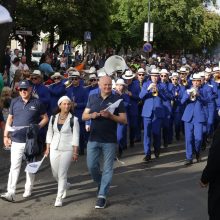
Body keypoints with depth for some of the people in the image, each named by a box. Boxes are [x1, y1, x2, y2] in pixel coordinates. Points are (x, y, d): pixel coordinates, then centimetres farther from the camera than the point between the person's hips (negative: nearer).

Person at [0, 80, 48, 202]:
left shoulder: (37, 103, -1)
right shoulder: (14, 102, 5)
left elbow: (45, 118, 8)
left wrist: (37, 126, -9)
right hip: (16, 141, 1)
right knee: (14, 167, -5)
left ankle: (28, 190, 24)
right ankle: (11, 193, -8)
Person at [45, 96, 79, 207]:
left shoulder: (74, 119, -6)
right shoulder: (53, 118, 5)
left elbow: (76, 137, -6)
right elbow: (49, 134, 11)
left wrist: (75, 152, -8)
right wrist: (48, 148, 8)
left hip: (67, 150, -4)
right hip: (54, 149, 4)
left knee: (62, 173, -6)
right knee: (55, 173, 10)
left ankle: (59, 197, 4)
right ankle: (65, 185, 41)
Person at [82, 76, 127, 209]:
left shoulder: (117, 100, -3)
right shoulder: (92, 98, 6)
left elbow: (124, 120, -6)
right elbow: (84, 116, 8)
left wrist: (110, 115, -22)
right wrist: (92, 115, -14)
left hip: (110, 140, -3)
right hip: (93, 139, 3)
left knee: (107, 168, 1)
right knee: (92, 166, 6)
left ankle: (102, 196, 9)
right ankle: (101, 183, 35)